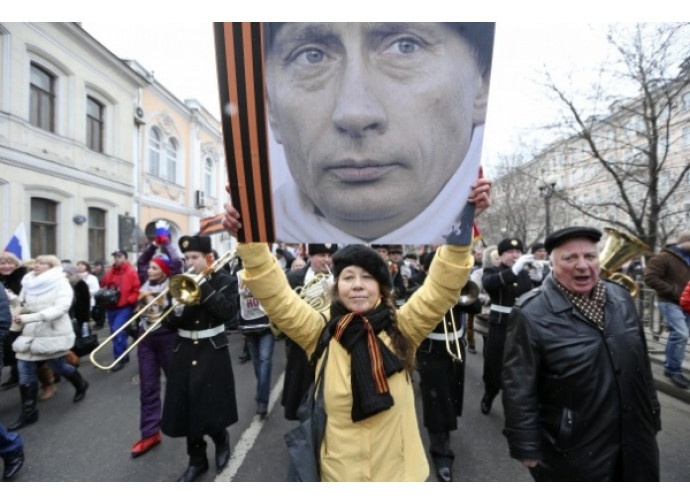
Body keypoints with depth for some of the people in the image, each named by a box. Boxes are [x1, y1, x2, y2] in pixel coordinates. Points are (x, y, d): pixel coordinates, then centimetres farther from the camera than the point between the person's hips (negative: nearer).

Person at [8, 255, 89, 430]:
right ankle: (28, 411, 16)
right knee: (25, 370, 3)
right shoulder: (28, 283, 4)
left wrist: (27, 318, -30)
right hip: (31, 334, 5)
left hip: (54, 334, -5)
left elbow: (60, 309, -24)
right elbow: (23, 306, 11)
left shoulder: (60, 283, -13)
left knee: (58, 366, 9)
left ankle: (81, 385, 38)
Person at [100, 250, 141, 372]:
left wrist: (128, 300, -22)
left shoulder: (131, 272, -10)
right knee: (115, 333, 14)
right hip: (110, 307, 7)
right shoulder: (109, 272, 9)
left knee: (118, 332, -16)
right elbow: (103, 287, 21)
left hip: (124, 308, -7)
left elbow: (137, 291, -12)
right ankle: (124, 356, 28)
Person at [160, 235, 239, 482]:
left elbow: (228, 311, -22)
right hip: (184, 352, 4)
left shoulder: (225, 281, -6)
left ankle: (221, 438, 33)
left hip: (212, 352, -4)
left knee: (212, 407, -1)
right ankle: (197, 459, 31)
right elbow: (170, 322, 4)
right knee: (187, 408, 10)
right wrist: (175, 312, -19)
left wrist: (203, 286, -21)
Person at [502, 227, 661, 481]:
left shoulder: (621, 297, -1)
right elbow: (519, 389, -19)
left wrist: (652, 415, 15)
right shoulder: (531, 314, -23)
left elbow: (642, 363, 10)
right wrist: (528, 447, -15)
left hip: (635, 443, 6)